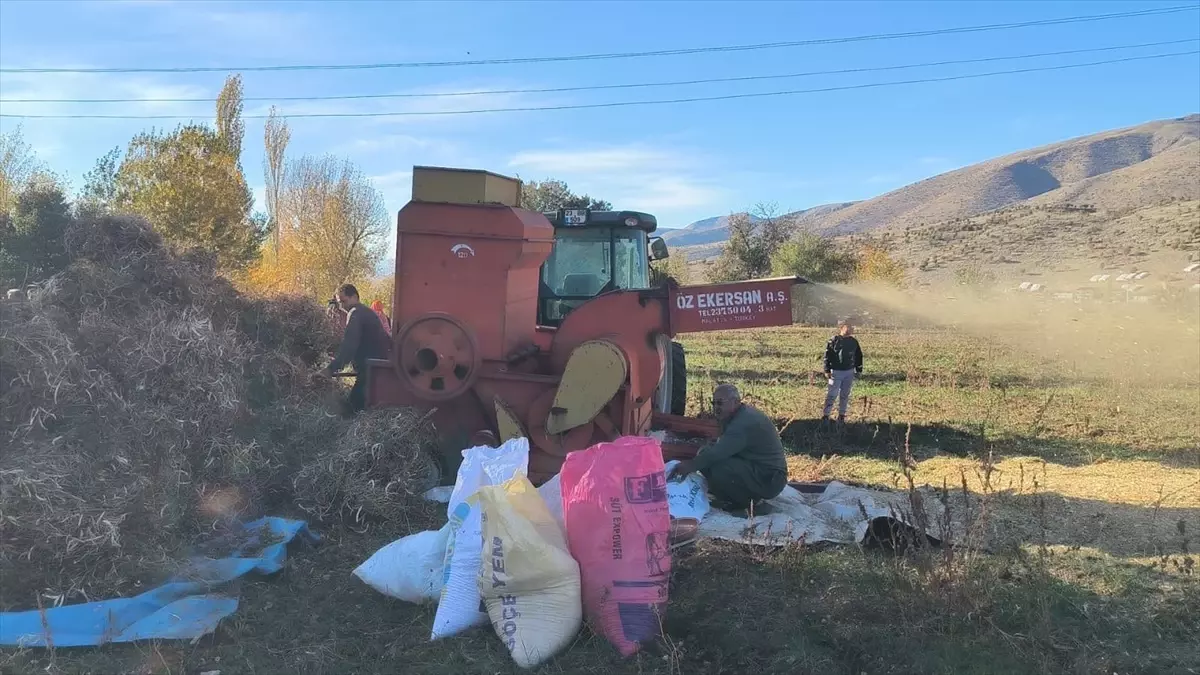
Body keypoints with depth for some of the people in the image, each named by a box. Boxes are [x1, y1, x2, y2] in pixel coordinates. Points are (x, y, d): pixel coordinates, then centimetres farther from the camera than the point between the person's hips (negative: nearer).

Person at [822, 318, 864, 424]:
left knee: (845, 395, 9)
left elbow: (858, 356, 15)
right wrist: (827, 370, -9)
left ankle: (841, 414, 18)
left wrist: (859, 370, 13)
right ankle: (825, 414, 3)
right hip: (836, 372, -4)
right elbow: (827, 356, -7)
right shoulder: (833, 341, -8)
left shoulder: (853, 342, 7)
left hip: (849, 372, 5)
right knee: (832, 394, -4)